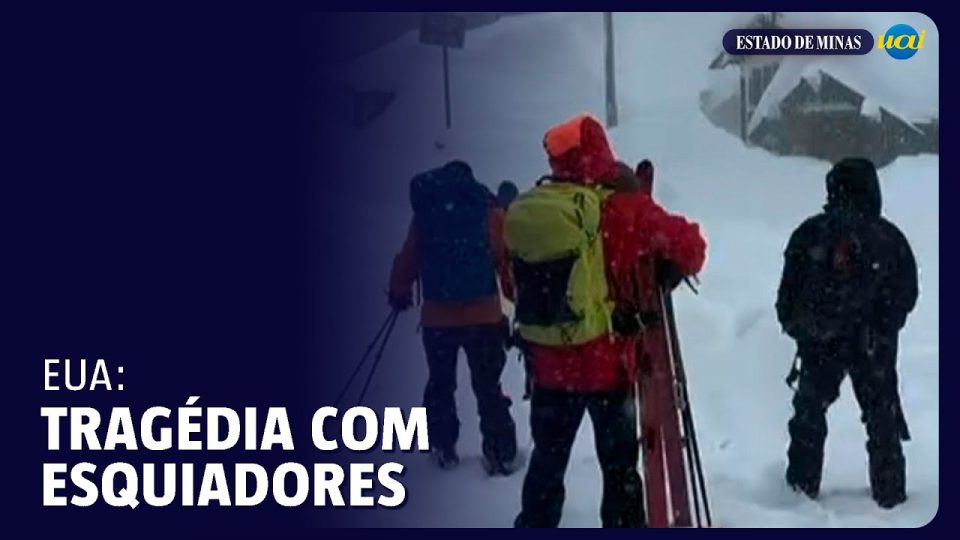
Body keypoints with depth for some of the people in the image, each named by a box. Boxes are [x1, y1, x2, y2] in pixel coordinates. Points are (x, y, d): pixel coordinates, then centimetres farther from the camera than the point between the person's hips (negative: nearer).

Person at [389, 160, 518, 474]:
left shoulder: (424, 214, 3)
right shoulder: (489, 213, -2)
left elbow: (407, 261, 8)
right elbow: (508, 260, -4)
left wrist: (399, 293, 25)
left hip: (437, 318, 1)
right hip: (484, 316, -1)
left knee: (441, 383, 18)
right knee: (488, 386, 8)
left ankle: (443, 448, 21)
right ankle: (500, 451, 6)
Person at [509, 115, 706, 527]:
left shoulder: (525, 211, 1)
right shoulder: (621, 207, -14)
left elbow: (518, 282, 10)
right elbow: (687, 243, -5)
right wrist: (678, 270, 15)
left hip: (547, 361, 5)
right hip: (606, 360, -4)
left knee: (547, 459, 19)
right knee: (619, 465, 7)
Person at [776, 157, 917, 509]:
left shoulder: (809, 233, -4)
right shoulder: (889, 238, -3)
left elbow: (789, 289, -1)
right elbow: (907, 293, 3)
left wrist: (791, 321, 14)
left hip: (819, 340, 0)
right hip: (874, 344, 0)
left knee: (809, 413, 14)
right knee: (882, 415, 10)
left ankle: (802, 484, 15)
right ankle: (889, 492, 12)